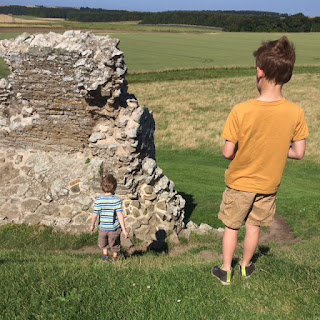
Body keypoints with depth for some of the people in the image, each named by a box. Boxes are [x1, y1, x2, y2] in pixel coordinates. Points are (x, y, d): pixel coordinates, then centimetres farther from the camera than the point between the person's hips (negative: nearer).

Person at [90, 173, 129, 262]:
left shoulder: (98, 200, -12)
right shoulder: (117, 200, -17)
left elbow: (95, 215, -9)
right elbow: (120, 215, -19)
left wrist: (92, 225, 10)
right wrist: (124, 229, -16)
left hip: (103, 227, 1)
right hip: (114, 228, -1)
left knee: (103, 244, 29)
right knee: (115, 245, 22)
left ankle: (105, 255, 21)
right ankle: (115, 259, 37)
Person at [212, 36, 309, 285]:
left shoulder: (241, 111, -26)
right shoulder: (296, 113, -18)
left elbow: (228, 153, -19)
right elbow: (299, 153, -9)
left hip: (240, 182, -2)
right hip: (269, 184, 3)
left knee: (231, 226, 19)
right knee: (254, 226, 24)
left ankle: (226, 271, 33)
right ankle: (246, 266, 43)